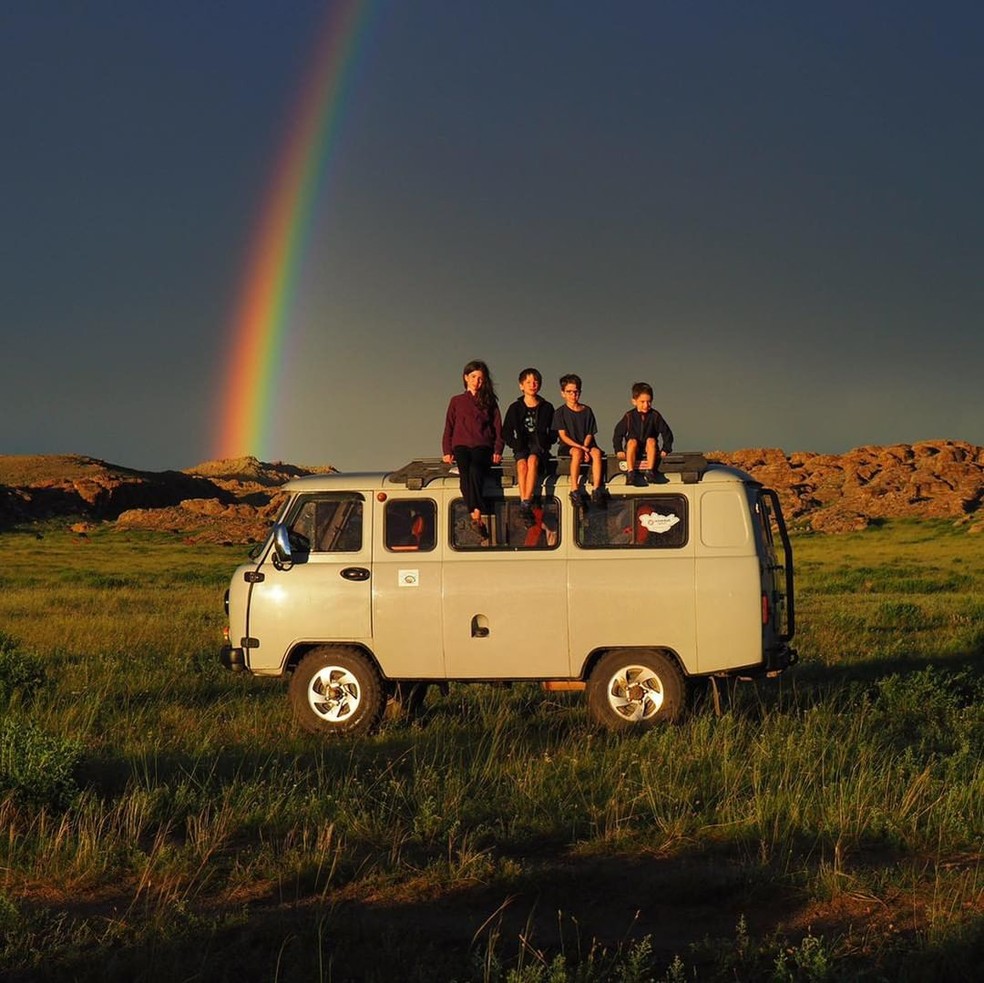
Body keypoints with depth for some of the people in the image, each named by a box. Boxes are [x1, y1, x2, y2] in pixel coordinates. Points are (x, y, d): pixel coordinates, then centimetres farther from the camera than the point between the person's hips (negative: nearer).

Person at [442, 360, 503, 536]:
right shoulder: (457, 401, 21)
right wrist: (447, 452, 5)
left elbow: (498, 428, 14)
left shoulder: (489, 402, 19)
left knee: (475, 470, -33)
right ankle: (480, 517, -34)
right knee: (465, 474, -29)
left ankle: (475, 515, -44)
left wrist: (497, 451, -1)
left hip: (483, 447, -1)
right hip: (461, 446, 1)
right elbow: (449, 428, 18)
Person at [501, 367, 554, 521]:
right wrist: (517, 445, -2)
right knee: (522, 464, -34)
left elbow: (553, 433, 14)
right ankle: (524, 503, -43)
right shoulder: (515, 408, 13)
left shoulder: (547, 408, 14)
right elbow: (506, 433, 14)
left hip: (540, 447, -1)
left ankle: (526, 503, -46)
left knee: (532, 460, -36)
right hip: (521, 448, 1)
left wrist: (544, 443, -4)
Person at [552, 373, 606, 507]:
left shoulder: (586, 411, 12)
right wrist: (580, 447, -17)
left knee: (596, 452, -30)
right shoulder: (560, 412, 3)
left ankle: (596, 489, -36)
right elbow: (563, 435, -5)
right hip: (566, 447, -3)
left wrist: (585, 447, -12)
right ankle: (574, 490, -38)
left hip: (585, 445, 3)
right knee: (577, 452, -36)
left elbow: (590, 434, 9)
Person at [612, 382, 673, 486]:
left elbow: (667, 433, -1)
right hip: (633, 451, 0)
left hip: (649, 450, 0)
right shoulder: (629, 416, -5)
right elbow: (618, 433, 0)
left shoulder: (655, 416, -4)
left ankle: (650, 471, -36)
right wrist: (619, 450, -9)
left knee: (651, 440, -30)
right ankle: (630, 473, -39)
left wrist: (665, 450, -9)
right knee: (632, 442, -31)